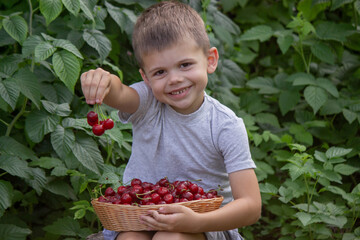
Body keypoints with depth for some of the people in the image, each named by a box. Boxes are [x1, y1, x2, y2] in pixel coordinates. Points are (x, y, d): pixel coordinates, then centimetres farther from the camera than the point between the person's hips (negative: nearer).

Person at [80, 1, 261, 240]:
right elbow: (118, 93, -33)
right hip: (137, 220, 2)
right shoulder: (146, 104, -8)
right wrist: (101, 80, -59)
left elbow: (252, 206, -18)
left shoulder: (226, 127, -12)